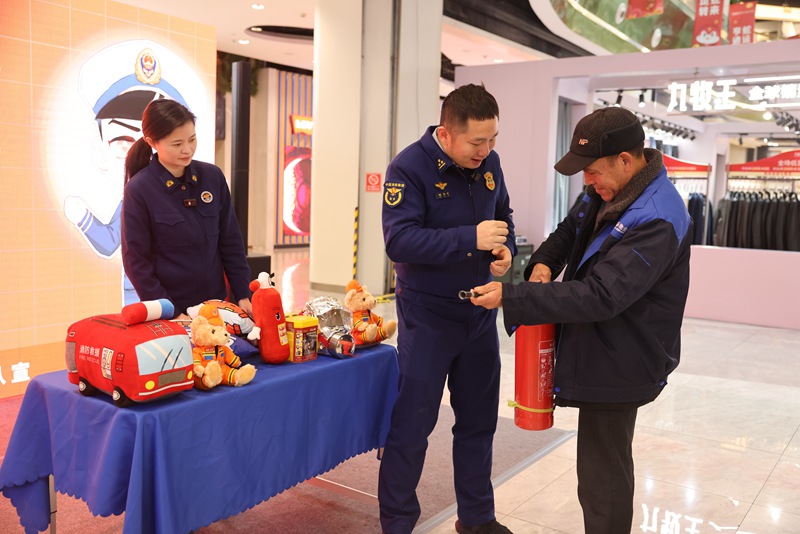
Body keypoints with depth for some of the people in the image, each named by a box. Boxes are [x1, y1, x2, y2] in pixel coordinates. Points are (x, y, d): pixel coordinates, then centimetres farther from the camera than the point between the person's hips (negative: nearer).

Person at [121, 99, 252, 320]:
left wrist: (243, 295, 0)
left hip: (216, 303, 3)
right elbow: (136, 260, -9)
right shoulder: (138, 190, -11)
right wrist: (171, 313, -12)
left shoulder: (213, 177, -1)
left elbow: (231, 241, 4)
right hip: (171, 310, -3)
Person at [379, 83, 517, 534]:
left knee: (479, 421, 16)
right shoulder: (409, 168, -17)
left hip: (480, 313, 6)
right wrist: (471, 238, -33)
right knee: (412, 425, 3)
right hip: (427, 316, -6)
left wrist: (506, 247, -6)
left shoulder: (489, 162, 1)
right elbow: (399, 241, -26)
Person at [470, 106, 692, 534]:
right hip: (600, 353, 10)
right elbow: (569, 231, 17)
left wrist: (511, 297, -29)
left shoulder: (656, 220, -27)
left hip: (617, 365, -10)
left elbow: (599, 297, -31)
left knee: (601, 476, 1)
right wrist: (545, 262, -6)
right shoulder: (606, 190, 3)